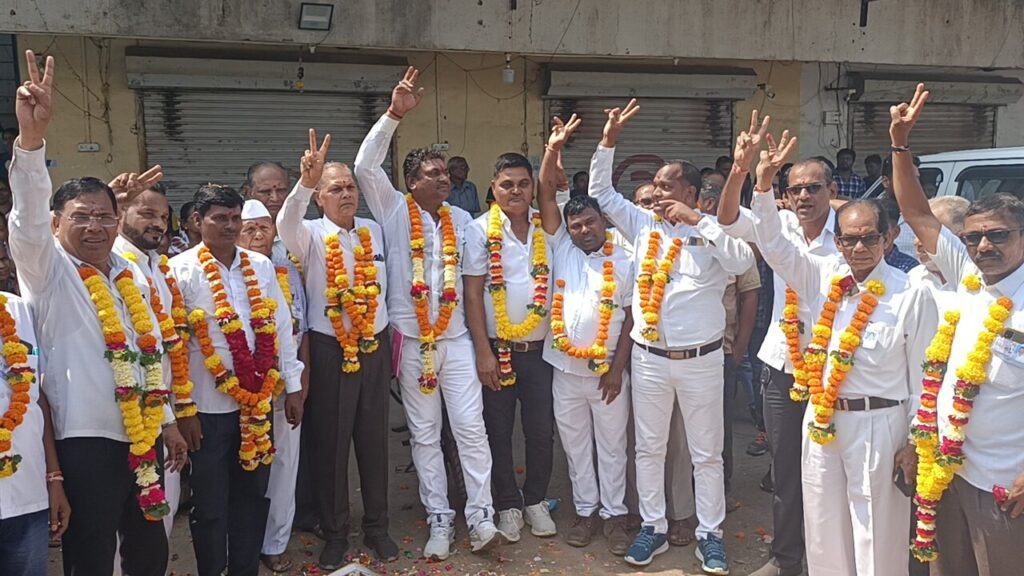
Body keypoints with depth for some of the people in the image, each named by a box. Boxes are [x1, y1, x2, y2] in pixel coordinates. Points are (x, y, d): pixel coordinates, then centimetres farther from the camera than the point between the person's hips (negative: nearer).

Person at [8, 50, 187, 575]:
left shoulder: (133, 277, 11)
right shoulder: (47, 270, -4)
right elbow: (27, 215, -23)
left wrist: (167, 422, 16)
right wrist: (32, 135, -37)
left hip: (144, 437, 5)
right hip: (87, 442, -5)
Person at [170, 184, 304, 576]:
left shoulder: (261, 266, 6)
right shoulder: (181, 271, -8)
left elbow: (281, 328, 9)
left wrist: (292, 387, 9)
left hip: (259, 401, 4)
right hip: (208, 406, -4)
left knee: (253, 494, 15)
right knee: (210, 503, 9)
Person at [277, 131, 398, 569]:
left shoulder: (375, 232, 7)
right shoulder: (311, 236, -6)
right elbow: (286, 224, -29)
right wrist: (305, 183, -47)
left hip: (376, 347, 3)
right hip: (330, 350, -3)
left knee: (374, 439, 13)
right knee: (330, 443, 7)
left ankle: (376, 526, 29)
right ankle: (334, 534, 23)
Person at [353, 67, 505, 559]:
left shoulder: (462, 221, 5)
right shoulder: (395, 212, -2)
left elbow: (473, 283, 6)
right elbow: (365, 167, -17)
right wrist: (394, 115, -25)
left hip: (455, 339, 2)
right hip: (411, 341, -1)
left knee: (471, 427, 1)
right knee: (424, 435, 7)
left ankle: (480, 518, 11)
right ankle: (440, 521, 19)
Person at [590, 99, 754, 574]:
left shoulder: (713, 230, -5)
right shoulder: (644, 224, 5)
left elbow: (743, 262, -23)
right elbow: (601, 193, 10)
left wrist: (696, 221, -21)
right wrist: (608, 141, 1)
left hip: (700, 359, -3)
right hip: (649, 357, 3)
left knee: (706, 453, 9)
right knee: (648, 448, 13)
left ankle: (709, 535, 24)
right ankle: (652, 528, 28)